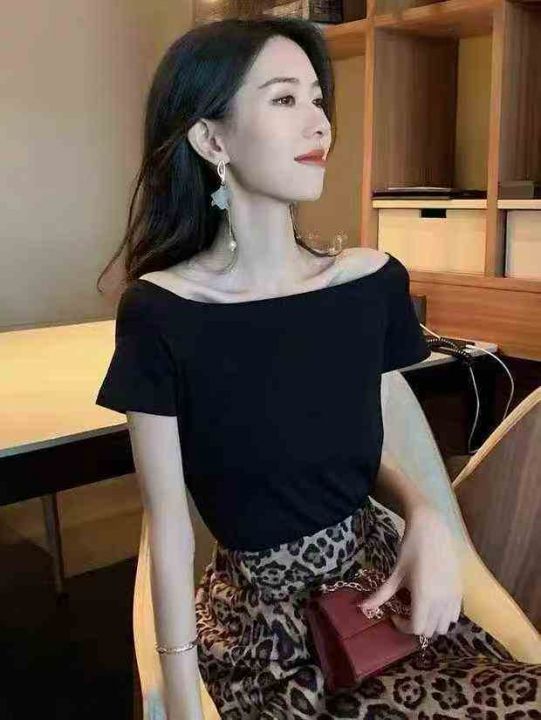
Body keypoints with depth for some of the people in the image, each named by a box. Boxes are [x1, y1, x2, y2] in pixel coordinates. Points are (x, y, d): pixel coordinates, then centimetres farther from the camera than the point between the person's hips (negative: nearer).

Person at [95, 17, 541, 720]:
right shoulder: (160, 313, -15)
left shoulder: (372, 280, -5)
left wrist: (426, 518, -12)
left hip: (381, 576, 5)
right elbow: (168, 521, -10)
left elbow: (369, 449, 8)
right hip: (262, 609, -5)